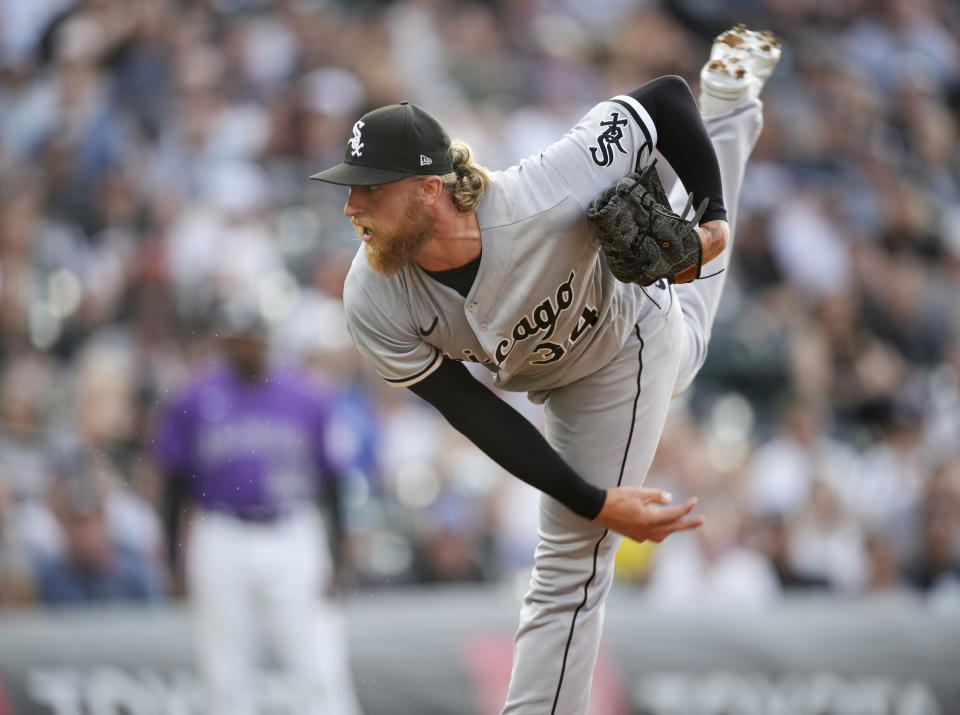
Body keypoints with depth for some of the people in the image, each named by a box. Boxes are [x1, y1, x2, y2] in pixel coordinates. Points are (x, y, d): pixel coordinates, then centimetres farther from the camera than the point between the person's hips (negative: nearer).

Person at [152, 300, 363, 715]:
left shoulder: (305, 399, 6)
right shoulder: (194, 401, 3)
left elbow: (330, 479, 11)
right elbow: (175, 483, 8)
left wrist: (337, 553, 6)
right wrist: (174, 557, 4)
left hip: (294, 539, 0)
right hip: (221, 540, 0)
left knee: (319, 674, -7)